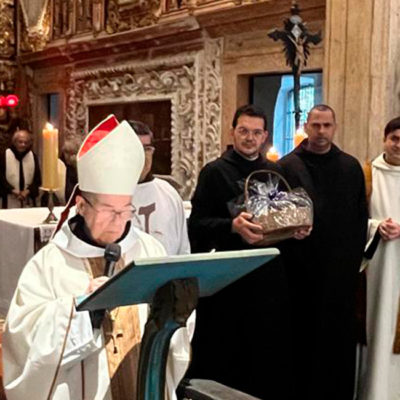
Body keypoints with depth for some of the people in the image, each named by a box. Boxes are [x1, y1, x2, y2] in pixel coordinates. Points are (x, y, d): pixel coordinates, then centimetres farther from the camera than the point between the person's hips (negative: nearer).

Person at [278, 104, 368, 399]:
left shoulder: (351, 167, 7)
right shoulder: (286, 167, -1)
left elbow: (361, 218, 8)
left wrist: (355, 258, 1)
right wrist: (292, 259, -8)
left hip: (341, 270, 2)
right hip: (301, 270, -2)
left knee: (340, 338, 9)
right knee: (303, 338, 5)